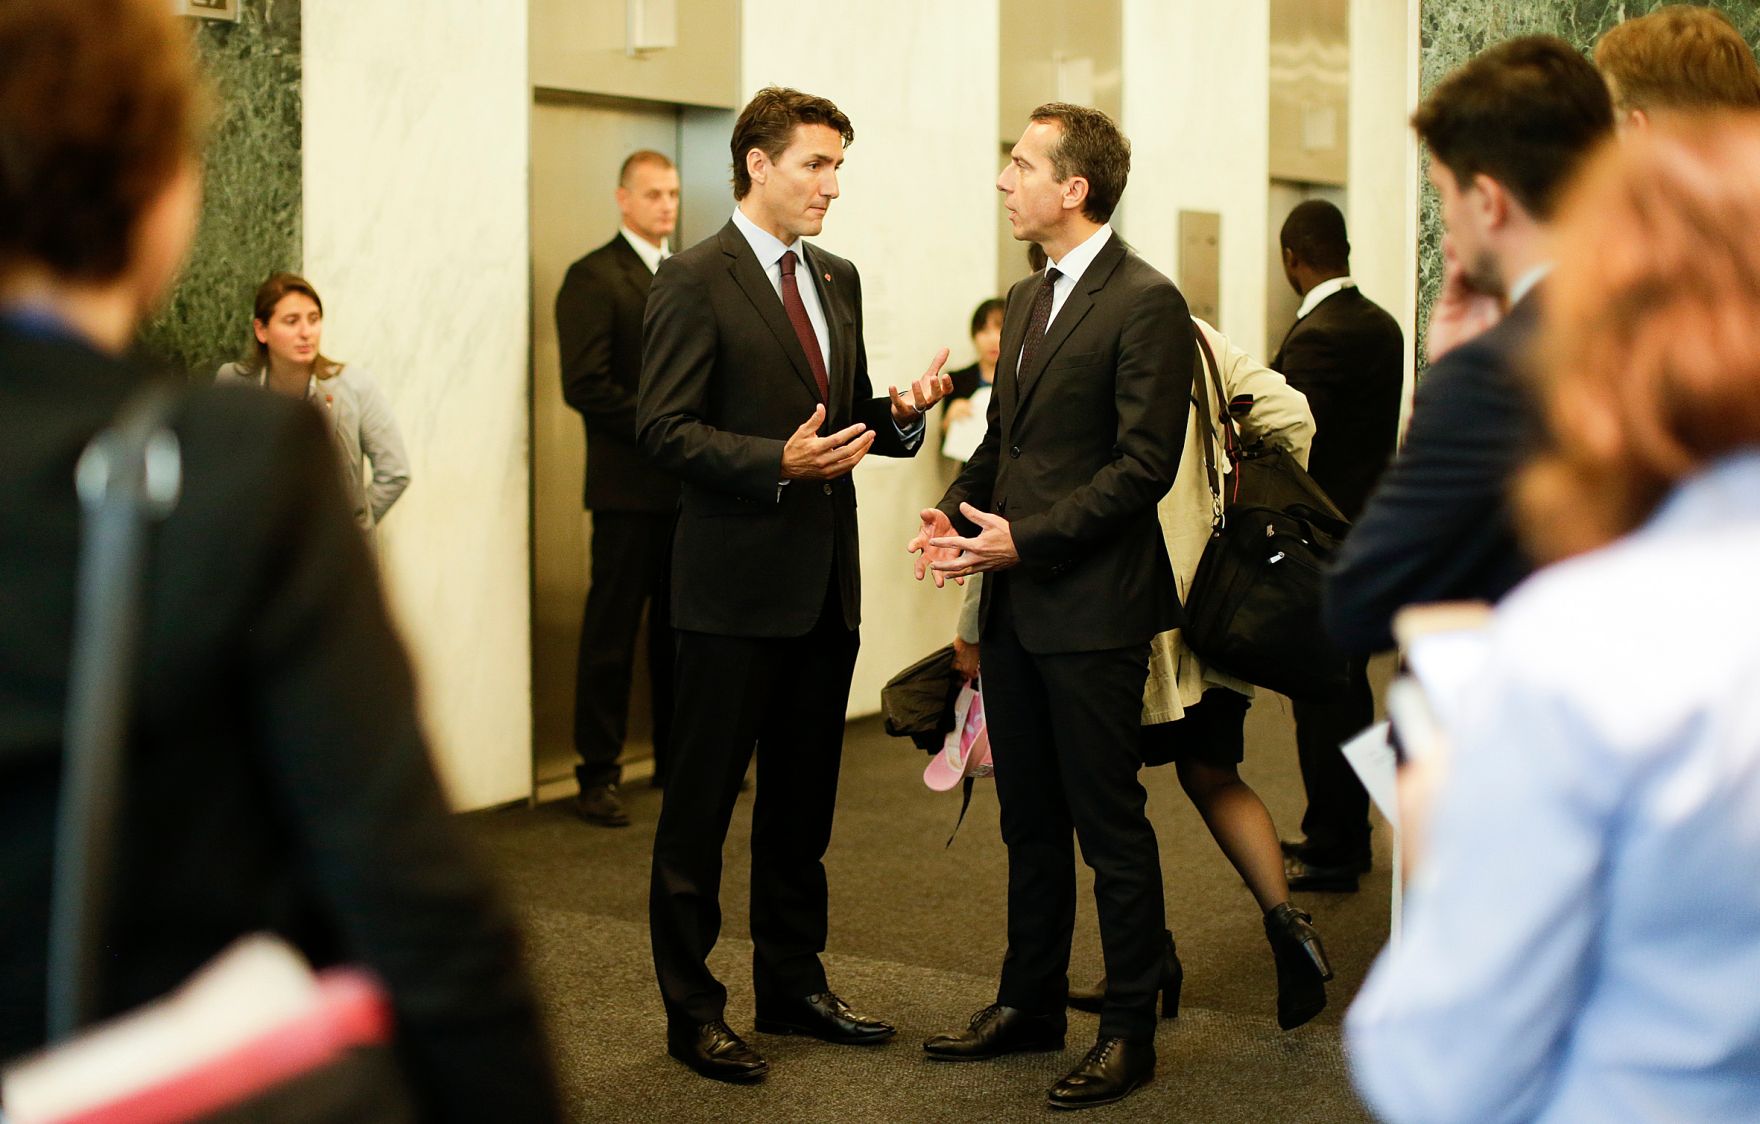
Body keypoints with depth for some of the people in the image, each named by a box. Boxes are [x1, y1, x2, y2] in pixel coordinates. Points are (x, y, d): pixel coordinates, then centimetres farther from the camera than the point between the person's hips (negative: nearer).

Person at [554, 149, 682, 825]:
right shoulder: (593, 278, -6)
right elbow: (585, 386, -14)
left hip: (695, 485, 7)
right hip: (632, 486, -7)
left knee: (682, 628, 14)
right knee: (612, 634, 0)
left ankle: (679, 757, 25)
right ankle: (598, 775, 6)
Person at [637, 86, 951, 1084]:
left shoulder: (838, 279, 14)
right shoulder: (695, 282, -9)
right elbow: (665, 428, -14)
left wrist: (900, 414, -1)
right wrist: (779, 463, -25)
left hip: (826, 581, 7)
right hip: (735, 585, -7)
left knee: (803, 802, 16)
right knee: (701, 804, 2)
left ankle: (794, 983, 29)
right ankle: (693, 1009, 12)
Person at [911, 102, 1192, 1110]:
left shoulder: (1146, 302, -13)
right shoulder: (1029, 298, 15)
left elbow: (1144, 464, -17)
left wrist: (1026, 538, -20)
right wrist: (958, 514, 2)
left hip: (1092, 608, -8)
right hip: (1015, 605, 8)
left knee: (1111, 826, 1)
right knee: (1029, 819, 16)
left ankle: (1132, 1031, 13)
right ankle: (1032, 1003, 29)